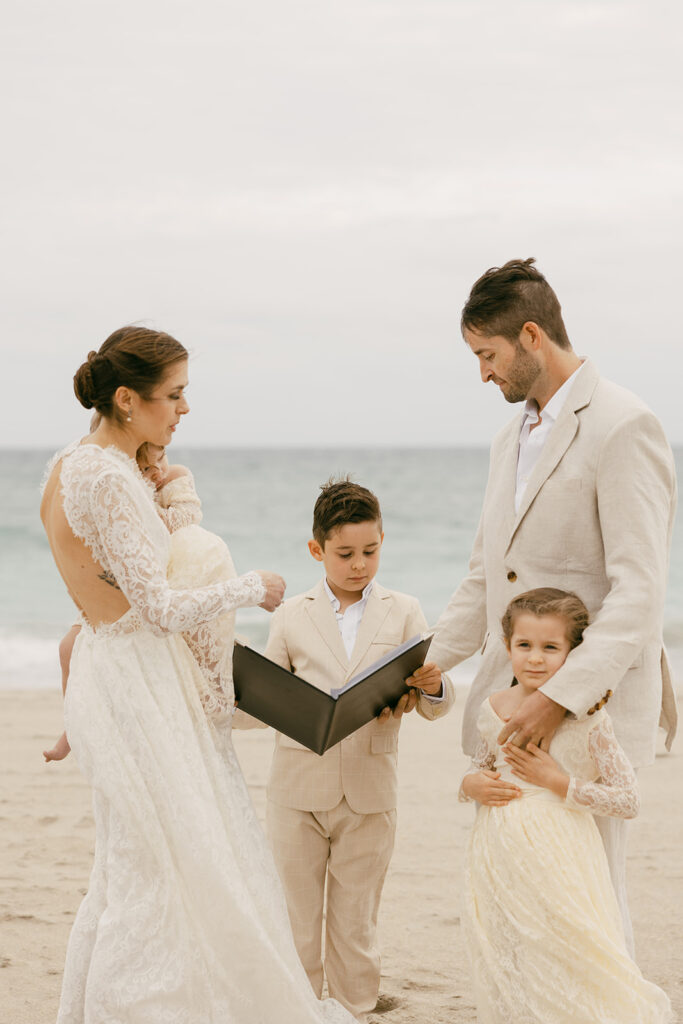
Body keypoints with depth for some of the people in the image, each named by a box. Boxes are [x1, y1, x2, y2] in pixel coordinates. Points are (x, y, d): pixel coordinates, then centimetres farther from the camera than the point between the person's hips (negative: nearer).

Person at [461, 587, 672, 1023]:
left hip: (559, 860, -5)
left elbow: (628, 800, -13)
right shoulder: (494, 709, 3)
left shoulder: (587, 718, -12)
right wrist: (471, 784, -2)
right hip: (501, 859, 5)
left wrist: (558, 782, -18)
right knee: (506, 979, 12)